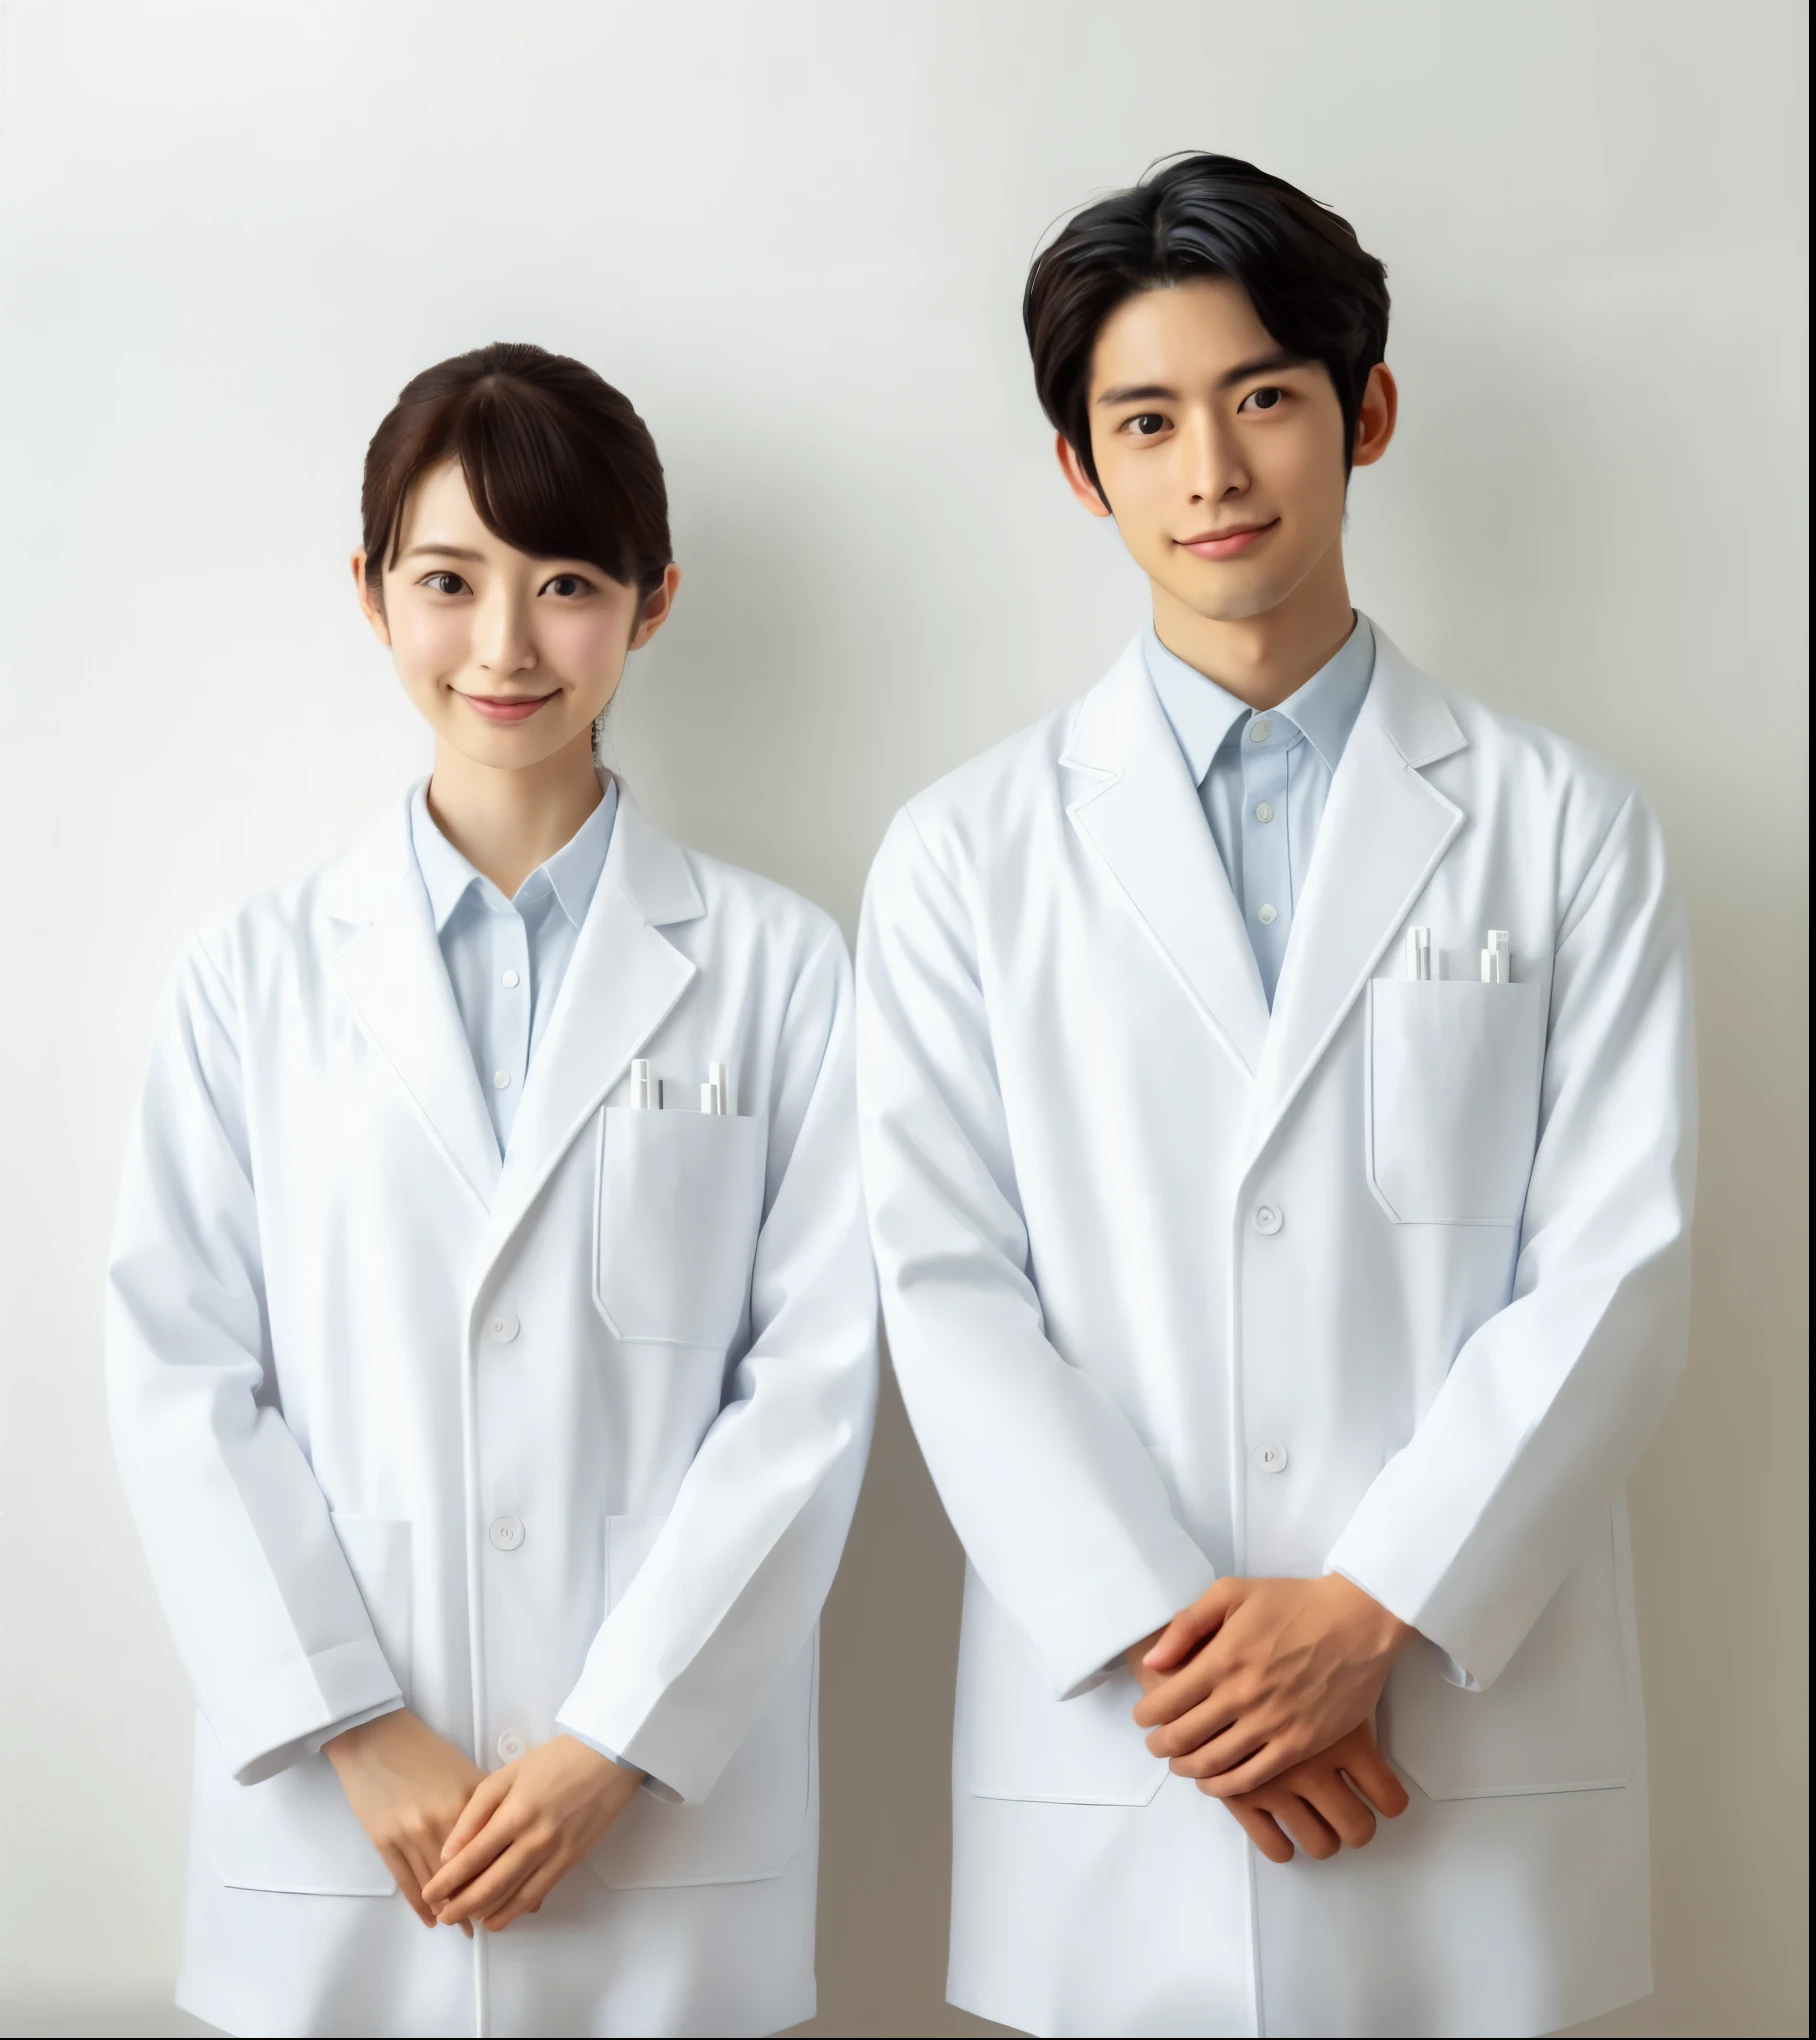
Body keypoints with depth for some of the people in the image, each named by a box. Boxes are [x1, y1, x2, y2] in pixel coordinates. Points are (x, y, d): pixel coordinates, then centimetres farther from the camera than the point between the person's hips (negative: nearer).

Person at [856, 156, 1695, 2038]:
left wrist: (1370, 1611, -11)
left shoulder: (1564, 827, 5)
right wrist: (1158, 1634, -11)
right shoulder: (967, 855, 6)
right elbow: (949, 1287, -1)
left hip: (1473, 1729, 0)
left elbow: (1615, 1267, -2)